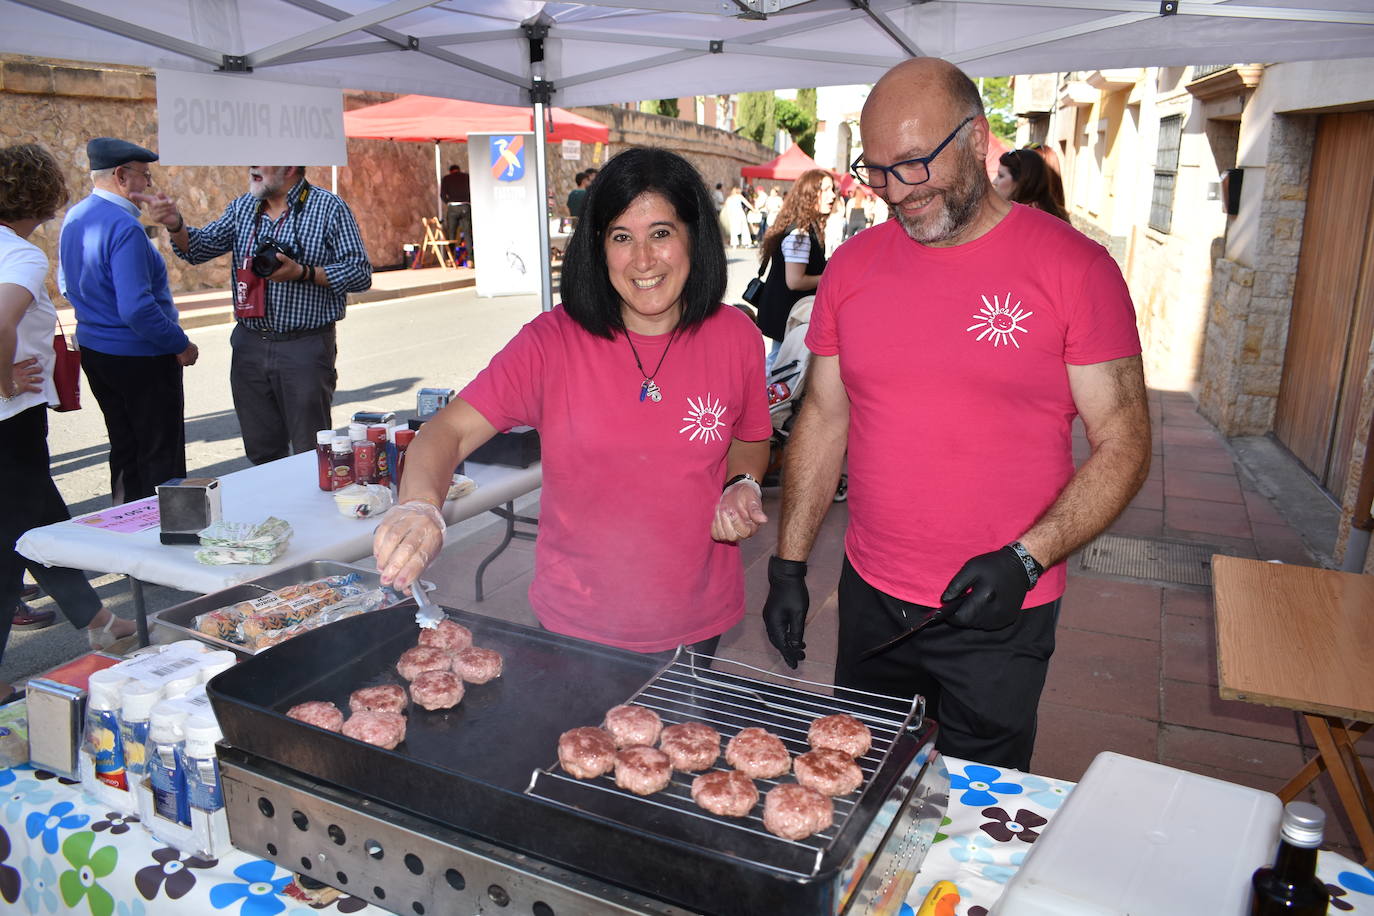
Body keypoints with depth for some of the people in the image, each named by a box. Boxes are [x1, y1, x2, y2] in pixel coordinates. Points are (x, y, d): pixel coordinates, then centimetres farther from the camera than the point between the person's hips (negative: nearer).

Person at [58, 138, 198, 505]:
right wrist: (181, 344, -17)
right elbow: (136, 308, -28)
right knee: (162, 457, 3)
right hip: (139, 356, -9)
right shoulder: (124, 227, -23)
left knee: (125, 449, 20)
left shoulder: (73, 219, 6)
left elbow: (67, 286, 19)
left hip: (92, 348, 9)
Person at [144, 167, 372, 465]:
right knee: (262, 454, 15)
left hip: (304, 348, -5)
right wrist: (175, 225, -13)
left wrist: (302, 273, -19)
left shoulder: (329, 208, -5)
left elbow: (360, 274, -9)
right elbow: (199, 248, 7)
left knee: (311, 456, 2)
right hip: (249, 347, 6)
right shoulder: (242, 207, 12)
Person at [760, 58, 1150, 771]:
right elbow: (823, 420, 6)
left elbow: (1123, 444, -8)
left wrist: (1024, 559, -21)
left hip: (1001, 613, -3)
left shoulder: (1073, 267, -10)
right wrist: (788, 565, 3)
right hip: (871, 599, 4)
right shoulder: (852, 266, 1)